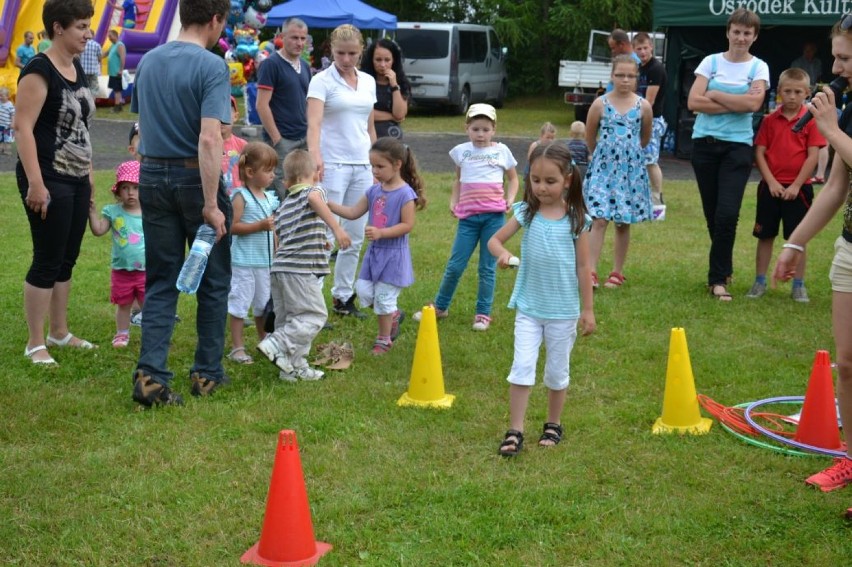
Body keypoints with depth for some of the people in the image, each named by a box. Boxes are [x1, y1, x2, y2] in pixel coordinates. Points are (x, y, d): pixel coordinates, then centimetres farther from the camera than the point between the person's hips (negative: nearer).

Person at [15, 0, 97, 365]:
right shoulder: (40, 70, -14)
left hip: (76, 180, 8)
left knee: (67, 259, 14)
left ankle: (59, 332, 25)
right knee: (47, 260, -4)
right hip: (49, 181, -8)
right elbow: (23, 127, -19)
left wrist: (88, 172, 19)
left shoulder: (76, 68, 12)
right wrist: (35, 182, -23)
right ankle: (35, 344, 5)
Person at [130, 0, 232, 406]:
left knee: (160, 282, 9)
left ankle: (150, 374, -1)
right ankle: (207, 373, 18)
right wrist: (212, 205, -24)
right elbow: (209, 138, -24)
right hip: (195, 178, -5)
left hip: (153, 175, 5)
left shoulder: (147, 61, 6)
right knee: (213, 281, 11)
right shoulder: (211, 67, -15)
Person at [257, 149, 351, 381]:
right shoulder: (313, 190, 1)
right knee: (314, 315, -4)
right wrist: (337, 228, -34)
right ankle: (276, 345, -16)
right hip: (301, 269, -8)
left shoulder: (284, 204, 21)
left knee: (289, 319, 14)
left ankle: (294, 367, 17)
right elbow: (315, 200, -25)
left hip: (280, 267, 8)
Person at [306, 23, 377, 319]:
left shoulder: (368, 82, 12)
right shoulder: (321, 81, -6)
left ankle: (343, 296, 21)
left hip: (362, 167, 6)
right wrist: (315, 156, -37)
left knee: (355, 237, 10)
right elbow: (314, 123, -20)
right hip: (332, 165, -6)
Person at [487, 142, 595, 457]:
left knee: (557, 371, 13)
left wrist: (588, 309, 0)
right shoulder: (526, 212, -4)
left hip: (563, 310, -1)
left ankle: (554, 425, 30)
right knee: (522, 367, -6)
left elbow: (583, 266, -3)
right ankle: (515, 431, 1)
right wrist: (502, 253, -25)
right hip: (528, 306, 1)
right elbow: (495, 239, -2)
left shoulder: (576, 219, -8)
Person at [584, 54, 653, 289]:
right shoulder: (600, 104, -3)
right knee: (599, 219, -9)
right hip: (603, 167, -1)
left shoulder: (643, 106, 0)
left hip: (631, 169, 1)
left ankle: (617, 273, 17)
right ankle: (591, 272, -7)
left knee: (624, 222, 7)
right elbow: (590, 137, 9)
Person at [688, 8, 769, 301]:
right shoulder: (711, 61, 4)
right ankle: (723, 268, 26)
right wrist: (736, 104, -11)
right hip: (705, 143, 2)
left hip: (738, 146, -2)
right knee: (712, 213, 8)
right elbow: (694, 102, -8)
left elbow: (753, 103, -13)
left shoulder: (758, 67, 3)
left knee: (727, 213, -13)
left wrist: (714, 94, -8)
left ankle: (718, 278, -3)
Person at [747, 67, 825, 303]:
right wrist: (771, 182, -9)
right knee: (765, 236, 8)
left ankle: (799, 285, 14)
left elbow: (813, 156, -6)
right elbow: (759, 152, 1)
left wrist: (796, 186, -11)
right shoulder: (769, 120, 3)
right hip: (771, 186, 2)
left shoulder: (811, 120, -3)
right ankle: (759, 282, 17)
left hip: (798, 188, -2)